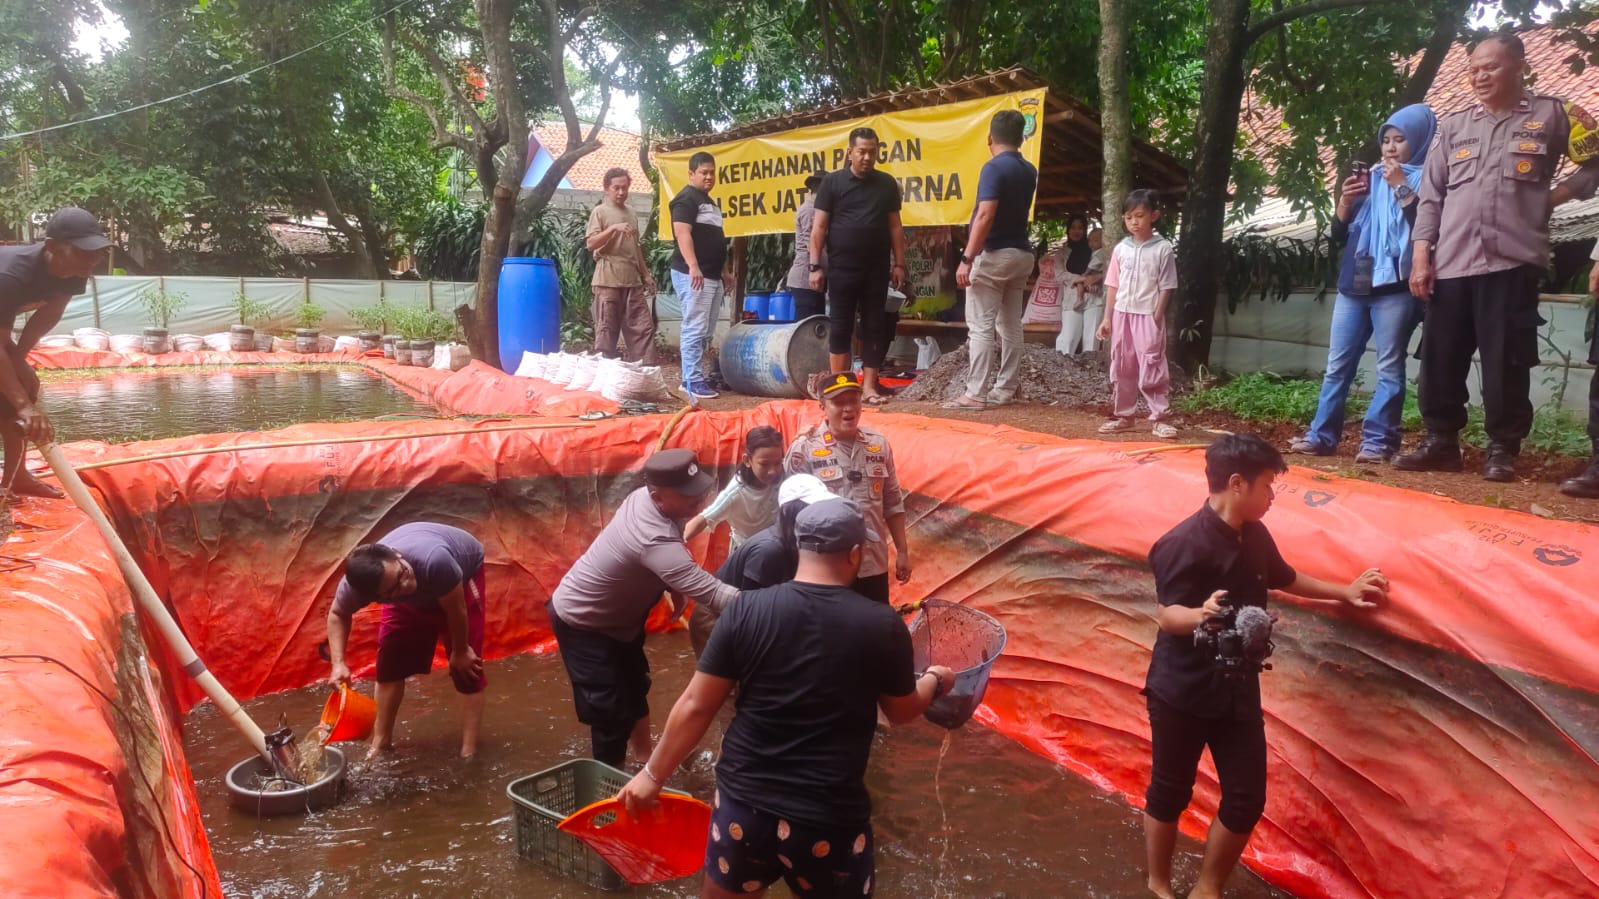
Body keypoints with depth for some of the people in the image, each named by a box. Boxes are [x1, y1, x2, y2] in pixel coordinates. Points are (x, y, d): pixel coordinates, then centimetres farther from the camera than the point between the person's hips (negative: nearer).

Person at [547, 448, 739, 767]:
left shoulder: (643, 497, -15)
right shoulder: (656, 540, -42)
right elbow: (712, 592, -48)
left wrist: (674, 587, -4)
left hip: (617, 614, 10)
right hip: (582, 623, -10)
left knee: (635, 689, 24)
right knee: (612, 714, -8)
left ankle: (644, 760, 44)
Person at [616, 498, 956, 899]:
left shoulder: (746, 610, -9)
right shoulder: (882, 625, -11)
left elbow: (696, 706, -4)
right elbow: (903, 712, 6)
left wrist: (653, 775, 10)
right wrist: (935, 680, 27)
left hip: (743, 803, 1)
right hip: (830, 818, -1)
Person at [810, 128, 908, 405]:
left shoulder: (887, 184, 8)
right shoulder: (832, 182, 1)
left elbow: (895, 226, 11)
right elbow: (819, 227, 0)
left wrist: (899, 263, 5)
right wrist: (815, 266, -6)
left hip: (877, 268, 3)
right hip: (842, 267, -3)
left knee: (874, 327, 3)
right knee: (840, 326, 0)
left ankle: (870, 386, 8)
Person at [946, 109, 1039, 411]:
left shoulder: (994, 167, -13)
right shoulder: (1029, 171, 11)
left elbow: (986, 216, -23)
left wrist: (967, 258, -23)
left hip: (994, 254, -8)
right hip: (1021, 254, 8)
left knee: (981, 327, -6)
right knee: (1011, 326, 10)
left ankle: (974, 394, -7)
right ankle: (1005, 390, 14)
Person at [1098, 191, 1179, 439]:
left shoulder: (1163, 248, -4)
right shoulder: (1121, 249, 6)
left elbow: (1166, 287, -4)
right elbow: (1113, 285, 9)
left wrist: (1157, 318, -10)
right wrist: (1107, 317, 5)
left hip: (1148, 316, -5)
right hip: (1122, 314, 5)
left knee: (1152, 369, -6)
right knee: (1121, 368, 10)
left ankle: (1160, 418, 0)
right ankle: (1123, 415, 20)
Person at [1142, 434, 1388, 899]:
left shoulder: (1254, 536, 4)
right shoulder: (1184, 544, -22)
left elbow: (1285, 578, 23)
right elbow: (1167, 614, -26)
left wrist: (1344, 592, 30)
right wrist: (1198, 614, -47)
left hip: (1237, 688, 7)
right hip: (1182, 690, -7)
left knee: (1247, 798, 10)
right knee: (1170, 793, 10)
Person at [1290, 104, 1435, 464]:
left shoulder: (1424, 179, 4)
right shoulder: (1371, 180, 17)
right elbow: (1338, 233, 15)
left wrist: (1402, 188, -11)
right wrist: (1346, 200, -1)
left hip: (1395, 287, -5)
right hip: (1353, 284, 5)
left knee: (1389, 368, -5)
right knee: (1337, 364, 6)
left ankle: (1378, 441, -3)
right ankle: (1322, 435, 10)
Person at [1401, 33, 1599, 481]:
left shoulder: (1551, 115, 8)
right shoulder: (1453, 126, 15)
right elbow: (1431, 196, 11)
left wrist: (1556, 196, 1)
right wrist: (1421, 256, 3)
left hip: (1513, 261, -3)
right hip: (1451, 264, 3)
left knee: (1506, 364, -2)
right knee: (1440, 361, 3)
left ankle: (1502, 449, 8)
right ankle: (1440, 442, 14)